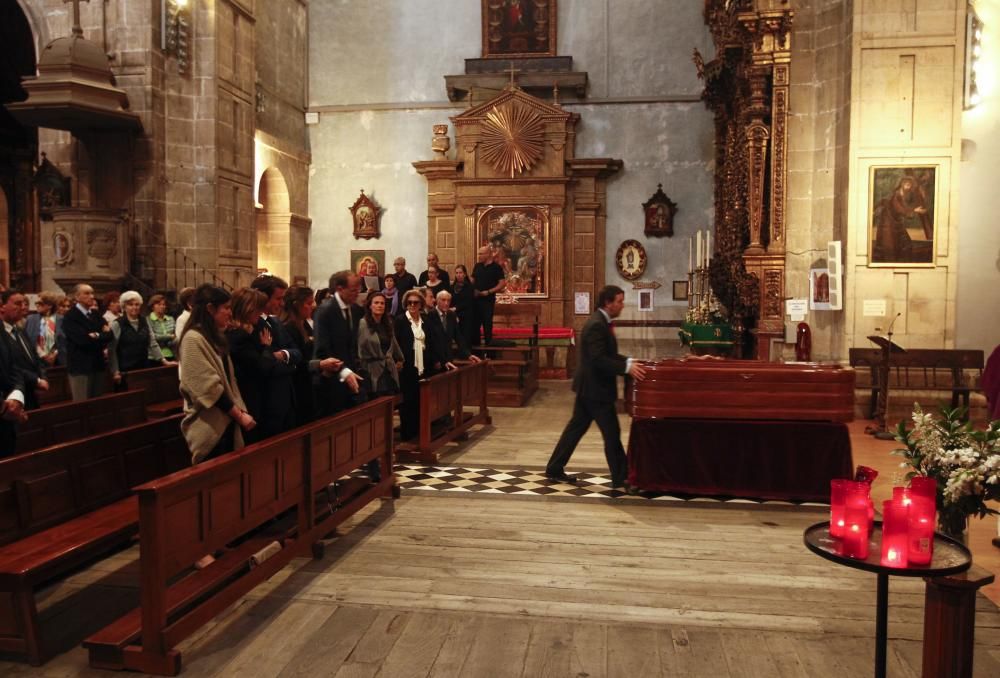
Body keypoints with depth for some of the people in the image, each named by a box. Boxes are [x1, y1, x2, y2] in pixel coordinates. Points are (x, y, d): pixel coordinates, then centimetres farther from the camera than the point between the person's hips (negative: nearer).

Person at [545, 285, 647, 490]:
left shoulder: (601, 322, 12)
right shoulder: (597, 324, -21)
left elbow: (608, 354, 19)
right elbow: (599, 359, -27)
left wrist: (629, 361, 7)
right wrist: (627, 368, -28)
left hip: (590, 387, 10)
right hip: (595, 388, -10)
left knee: (576, 427, 15)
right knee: (612, 433, -1)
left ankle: (554, 469, 21)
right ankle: (620, 478, 9)